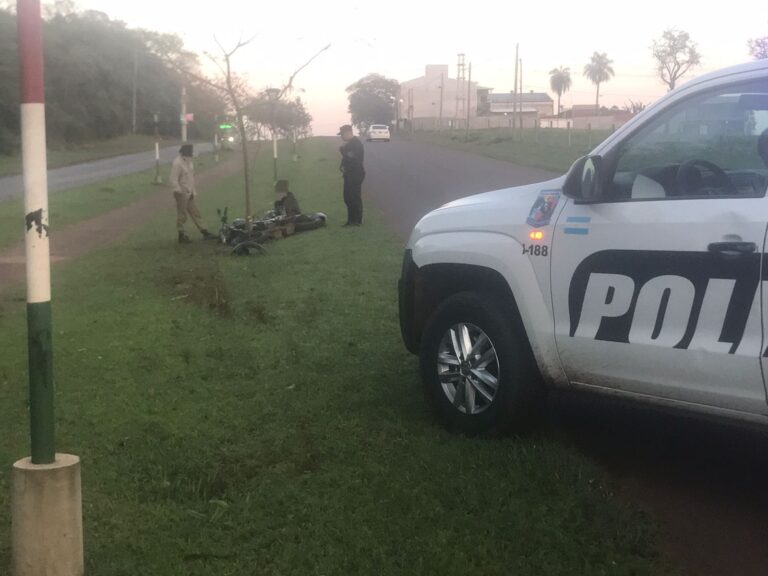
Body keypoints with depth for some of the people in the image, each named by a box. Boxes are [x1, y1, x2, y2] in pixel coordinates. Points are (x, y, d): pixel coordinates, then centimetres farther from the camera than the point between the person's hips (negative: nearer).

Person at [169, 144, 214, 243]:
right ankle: (181, 236, 12)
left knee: (195, 213, 14)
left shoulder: (188, 161, 7)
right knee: (182, 215, 2)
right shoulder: (177, 163, -20)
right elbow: (173, 181, -22)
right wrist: (180, 192, -21)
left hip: (189, 193, 9)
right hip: (182, 194, -9)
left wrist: (193, 191, 15)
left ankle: (204, 232, 20)